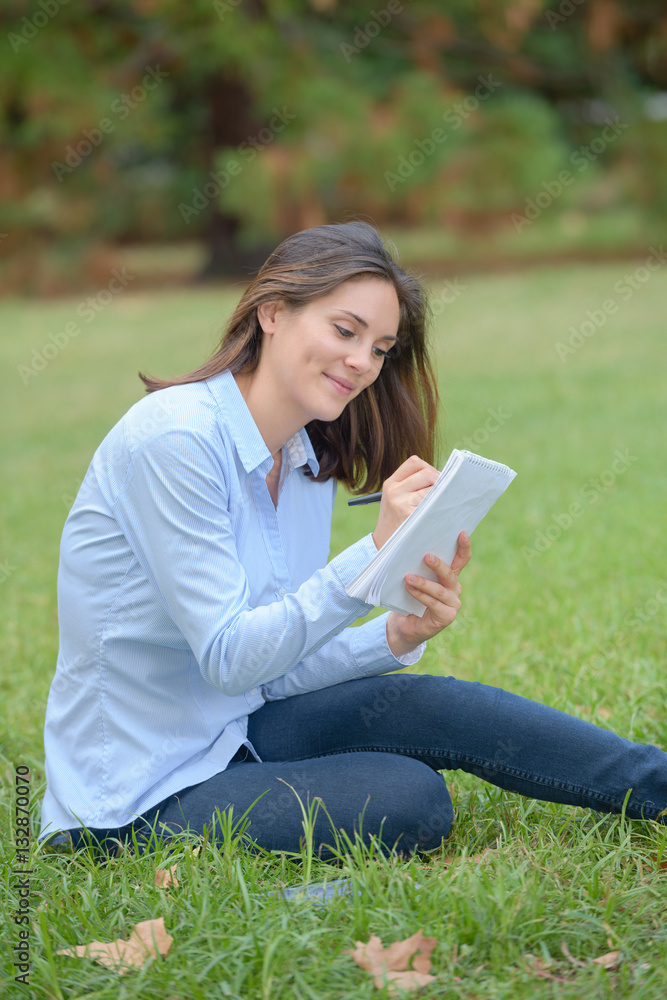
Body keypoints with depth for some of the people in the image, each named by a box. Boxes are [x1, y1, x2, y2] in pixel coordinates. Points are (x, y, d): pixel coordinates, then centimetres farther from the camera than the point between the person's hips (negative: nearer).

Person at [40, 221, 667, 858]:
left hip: (234, 731, 8)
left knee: (436, 707, -9)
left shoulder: (309, 464, 6)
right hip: (138, 799, -7)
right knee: (409, 800, -21)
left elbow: (280, 668, 4)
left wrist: (399, 635, -12)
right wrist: (375, 552, -29)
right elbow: (230, 659, -24)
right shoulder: (174, 440, -20)